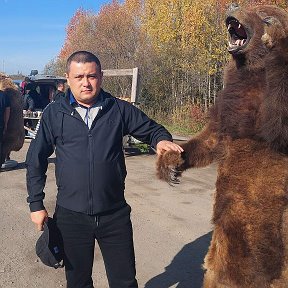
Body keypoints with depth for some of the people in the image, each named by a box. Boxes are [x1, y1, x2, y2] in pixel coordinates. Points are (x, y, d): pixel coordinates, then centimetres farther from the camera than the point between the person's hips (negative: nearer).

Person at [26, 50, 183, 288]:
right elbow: (36, 160, 5)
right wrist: (36, 204, 4)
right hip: (71, 215, 1)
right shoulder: (54, 113, -1)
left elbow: (152, 129, 10)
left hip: (115, 213, 0)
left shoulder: (119, 109, -1)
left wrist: (162, 140, -14)